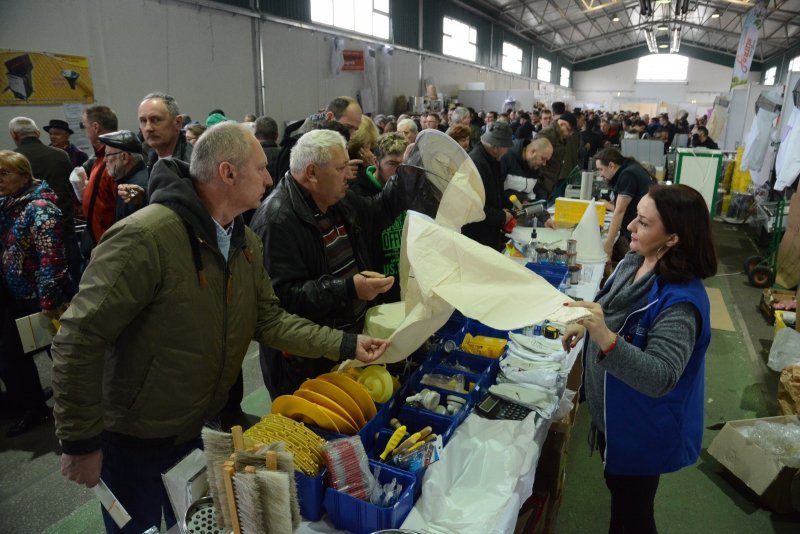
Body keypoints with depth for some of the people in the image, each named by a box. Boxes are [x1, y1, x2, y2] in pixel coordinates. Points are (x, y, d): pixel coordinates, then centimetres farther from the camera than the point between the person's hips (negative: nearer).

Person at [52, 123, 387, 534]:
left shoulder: (245, 242, -3)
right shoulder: (144, 237, -31)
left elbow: (269, 320, -3)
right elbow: (79, 340, -28)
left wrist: (346, 344, -11)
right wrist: (80, 443, -22)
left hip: (197, 429, 7)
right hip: (132, 439, -6)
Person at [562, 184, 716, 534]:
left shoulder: (681, 301, -32)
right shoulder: (633, 262, -7)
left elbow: (660, 379, -40)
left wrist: (605, 338, -53)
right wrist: (585, 325, -2)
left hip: (642, 431, -8)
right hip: (609, 411, 8)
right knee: (617, 487, 31)